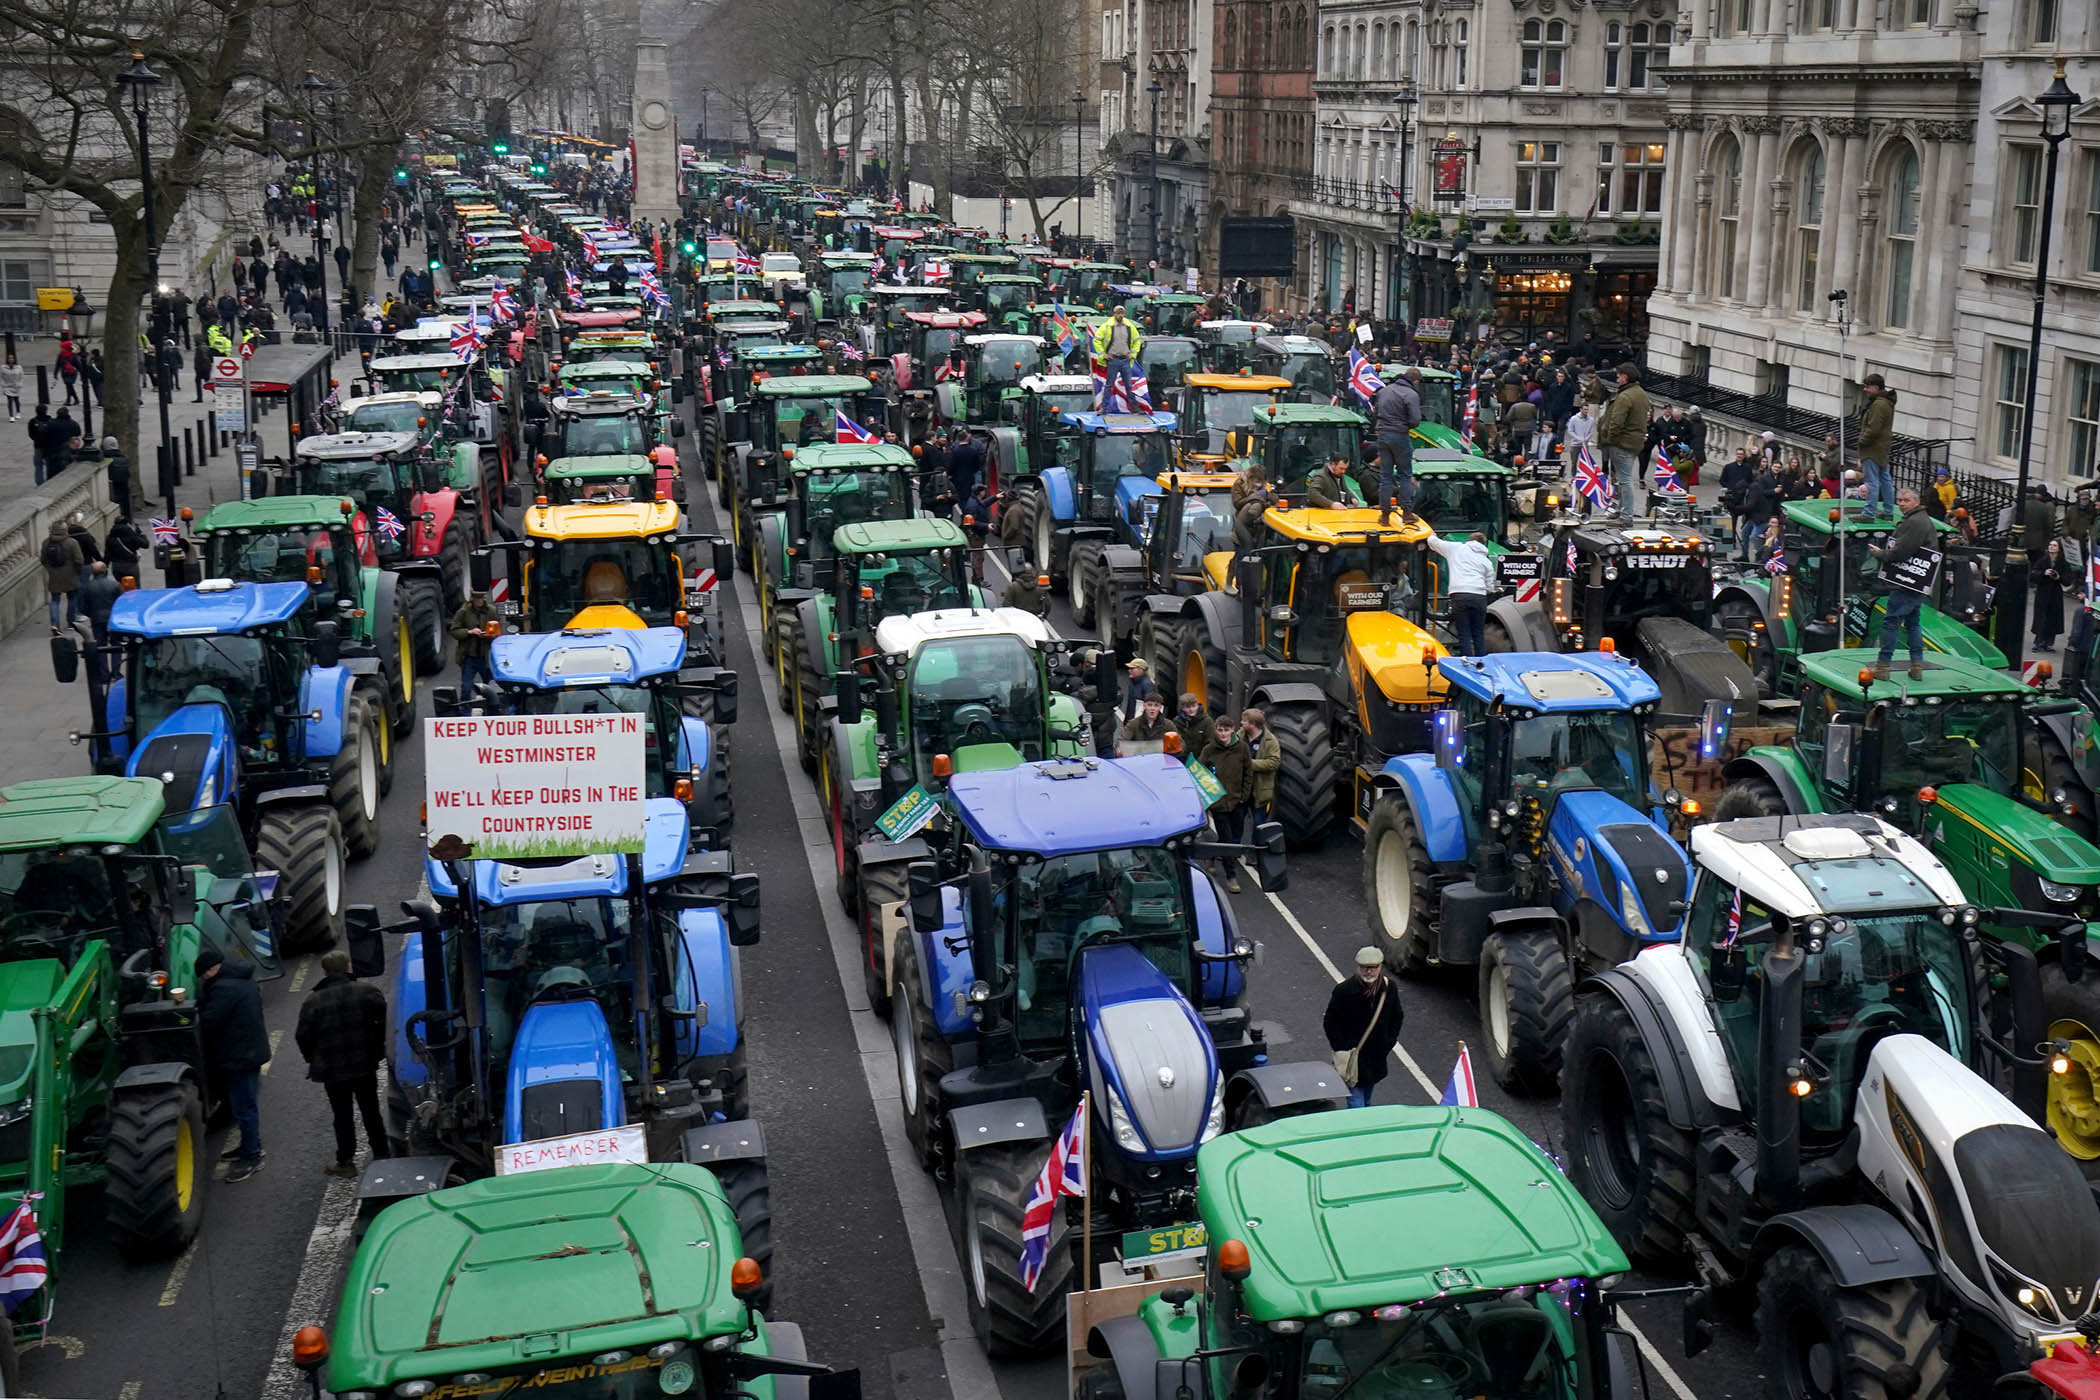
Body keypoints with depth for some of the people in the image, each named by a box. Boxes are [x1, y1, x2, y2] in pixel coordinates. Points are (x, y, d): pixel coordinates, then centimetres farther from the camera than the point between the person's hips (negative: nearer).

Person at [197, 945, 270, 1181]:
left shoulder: (224, 988, -22)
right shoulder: (243, 978, 10)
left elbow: (209, 1022, -21)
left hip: (239, 1056, -10)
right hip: (250, 1050, 10)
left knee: (244, 1107, -2)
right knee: (247, 1104, 22)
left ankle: (252, 1157, 4)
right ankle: (250, 1146, 35)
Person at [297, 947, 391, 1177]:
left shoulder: (312, 1001, -10)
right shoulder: (367, 992, -8)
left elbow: (303, 1036, -5)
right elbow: (384, 1021, -5)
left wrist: (314, 1060, 10)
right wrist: (377, 1049, 8)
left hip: (332, 1070, -2)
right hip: (365, 1065, 2)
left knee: (342, 1116, 10)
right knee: (371, 1112, 15)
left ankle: (345, 1161, 15)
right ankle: (381, 1155, 21)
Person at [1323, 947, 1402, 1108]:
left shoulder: (1389, 988, -3)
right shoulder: (1343, 990, -16)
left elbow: (1397, 1017, 13)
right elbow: (1329, 1022, -8)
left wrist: (1390, 1041, 3)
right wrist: (1340, 1050, -13)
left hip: (1377, 1058, 4)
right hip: (1351, 1055, -4)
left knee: (1366, 1101, 20)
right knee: (1356, 1100, -9)